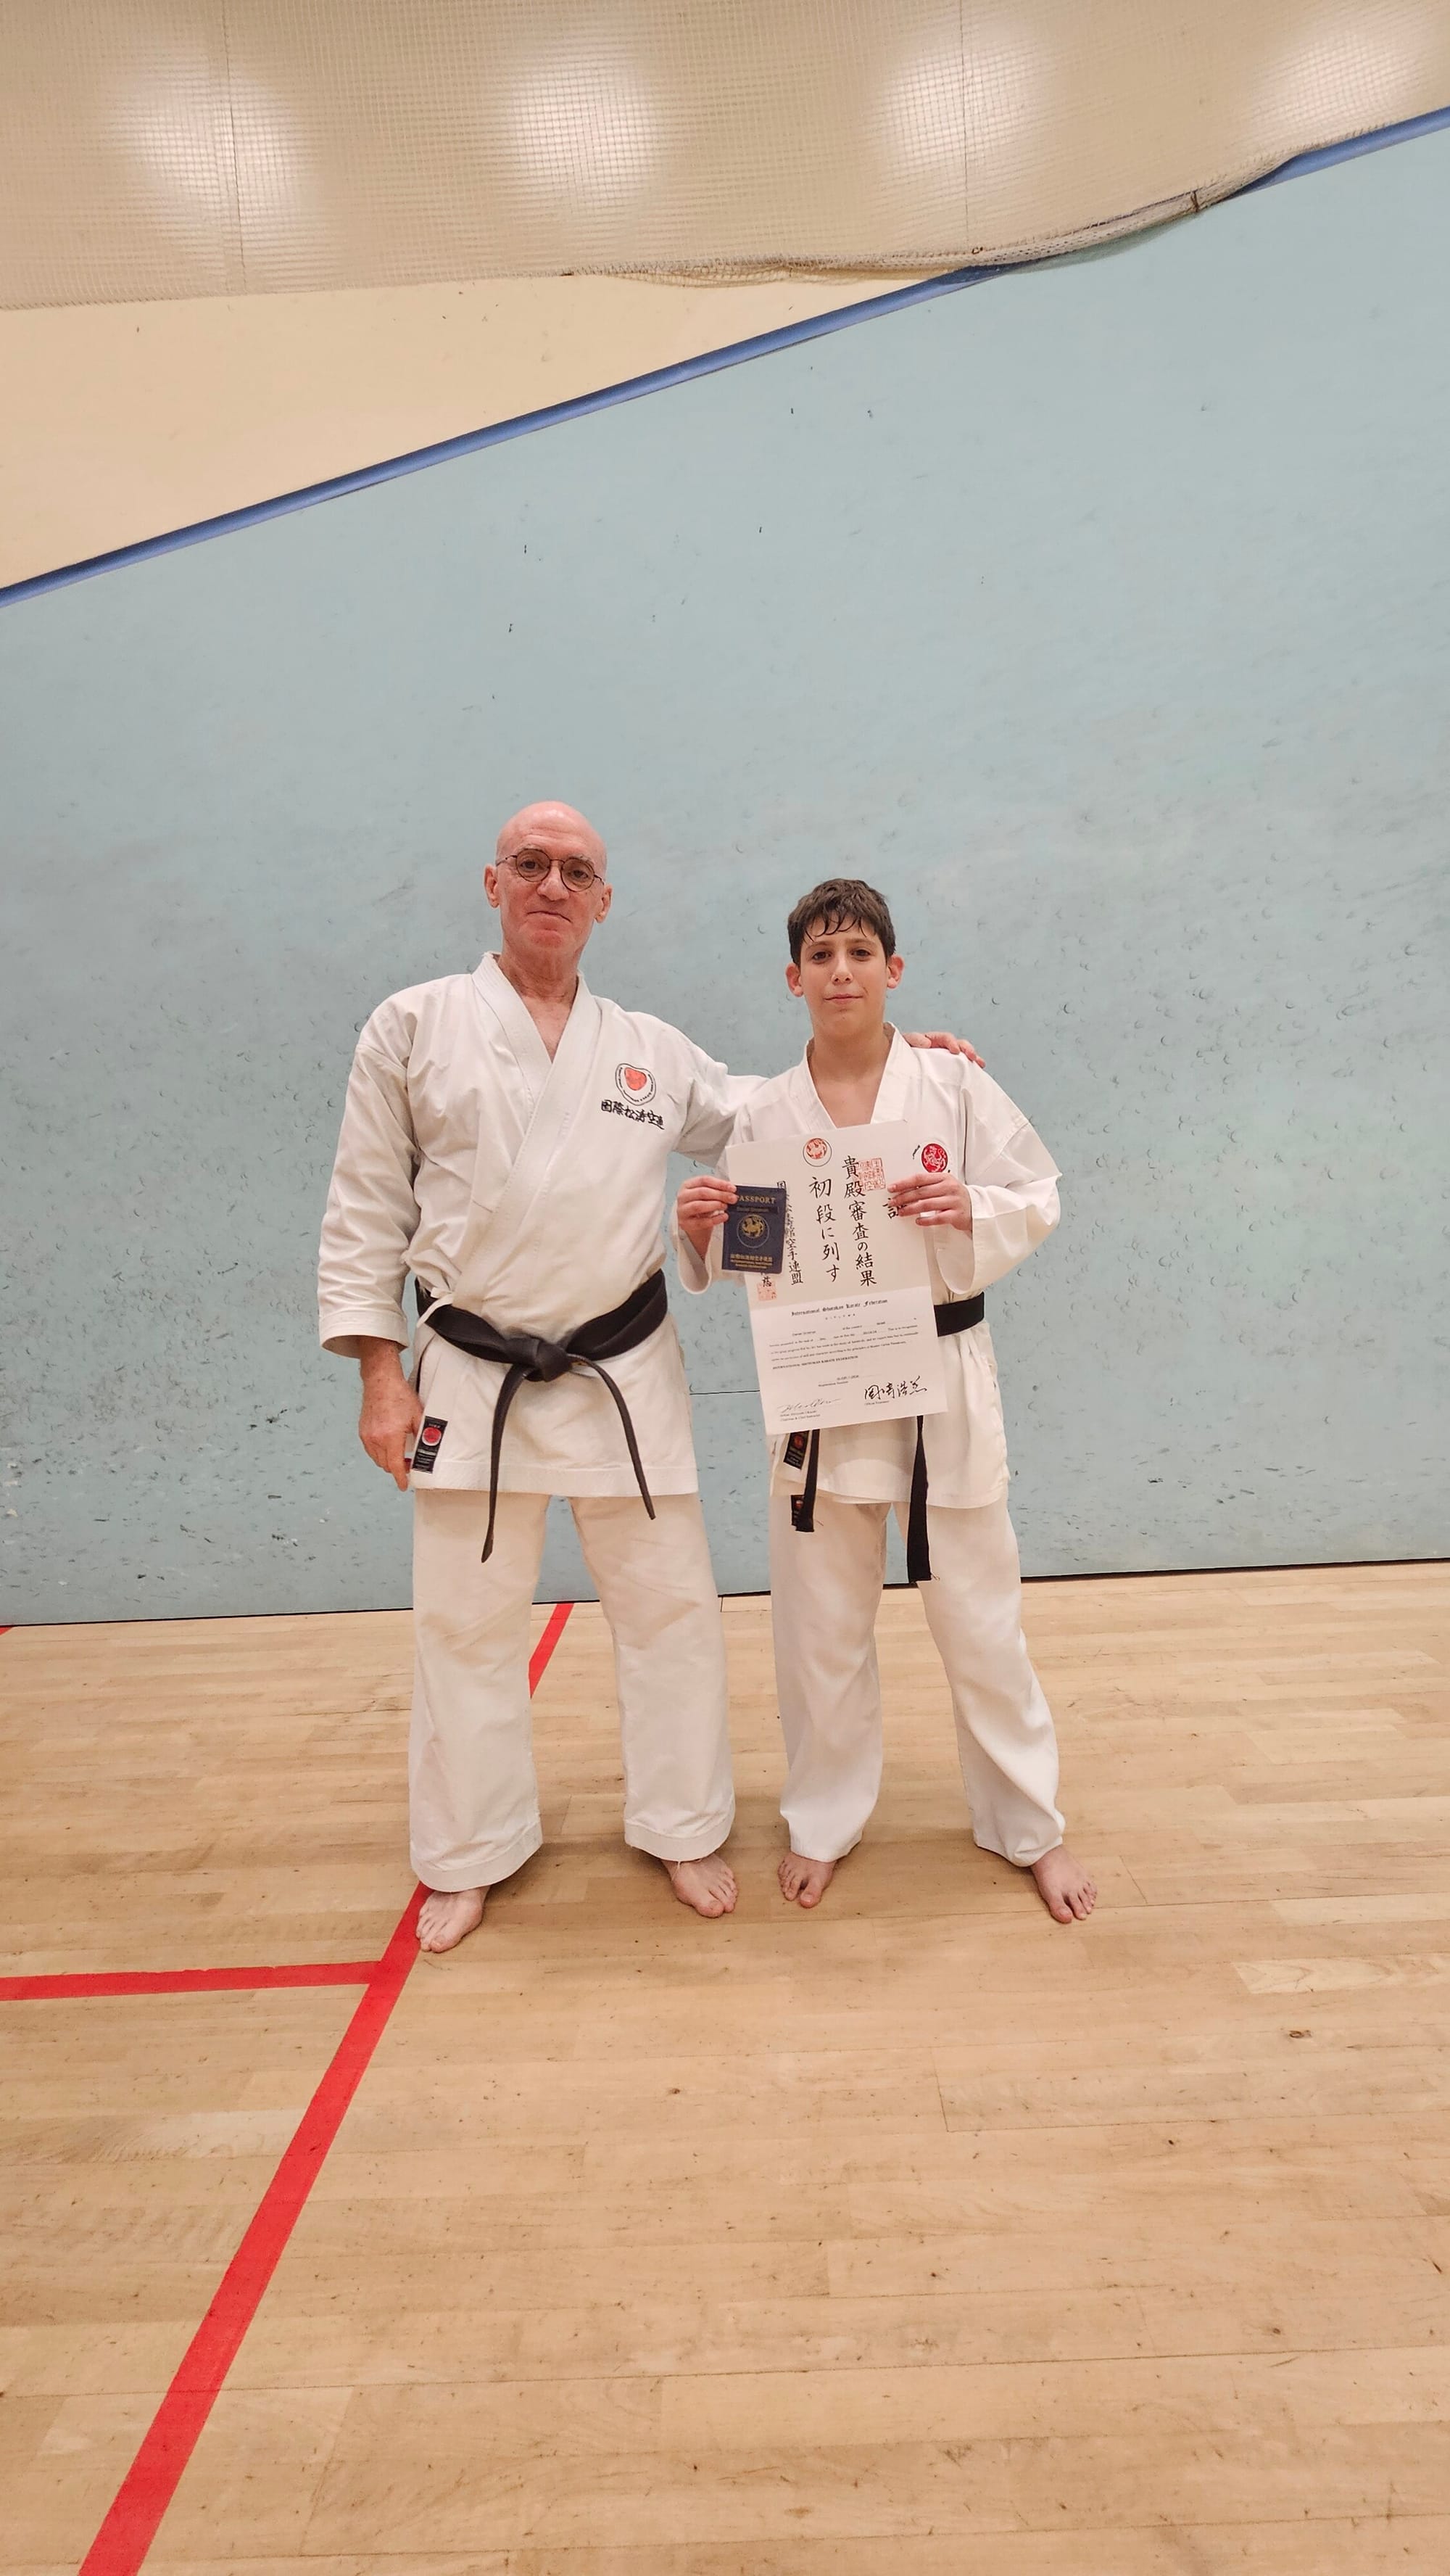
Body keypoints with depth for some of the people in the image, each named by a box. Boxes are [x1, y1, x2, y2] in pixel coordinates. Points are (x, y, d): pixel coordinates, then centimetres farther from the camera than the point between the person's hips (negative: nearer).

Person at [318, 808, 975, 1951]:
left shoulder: (653, 1050, 8)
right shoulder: (415, 1027, 1)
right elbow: (366, 1212, 2)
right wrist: (382, 1374, -3)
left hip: (625, 1375, 2)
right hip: (472, 1379, -1)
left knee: (671, 1607, 8)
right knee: (466, 1624, 10)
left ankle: (684, 1832, 31)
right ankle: (469, 1858, 32)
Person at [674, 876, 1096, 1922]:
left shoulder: (954, 1083, -3)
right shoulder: (764, 1115, 2)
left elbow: (1038, 1200, -1)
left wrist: (971, 1210, -21)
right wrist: (701, 1229, -14)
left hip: (943, 1377, -1)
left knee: (981, 1619, 9)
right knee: (819, 1629, 12)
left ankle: (1030, 1827, 31)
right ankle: (825, 1822, 34)